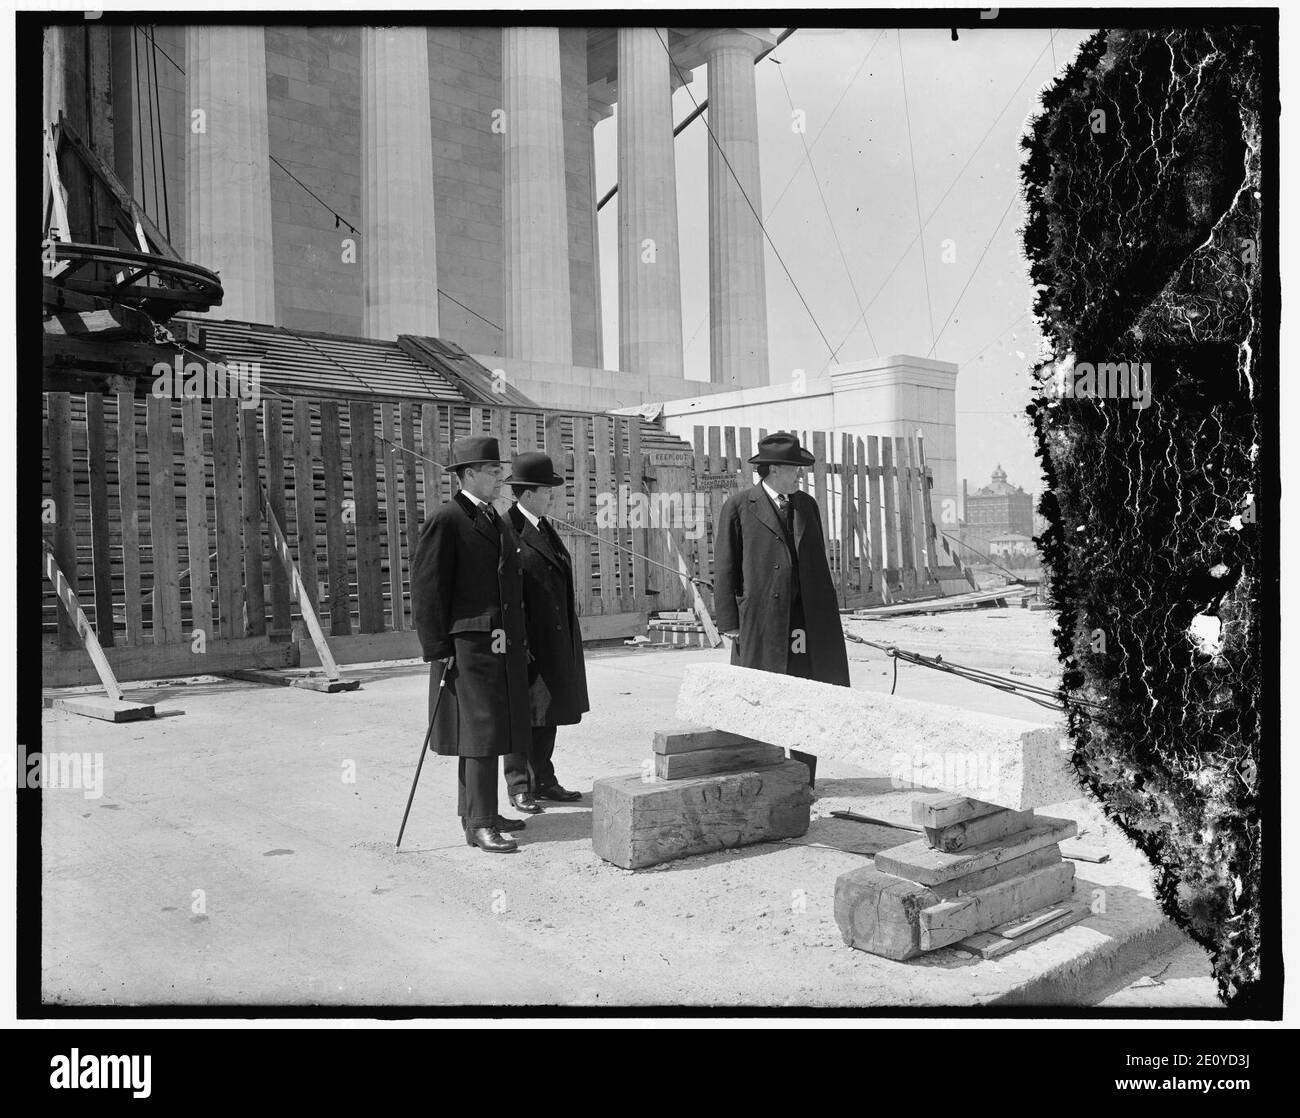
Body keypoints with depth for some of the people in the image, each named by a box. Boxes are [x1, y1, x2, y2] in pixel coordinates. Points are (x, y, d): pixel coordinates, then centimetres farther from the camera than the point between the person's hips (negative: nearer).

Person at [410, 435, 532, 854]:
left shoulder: (500, 522, 17)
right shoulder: (445, 522, -9)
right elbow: (426, 590, -12)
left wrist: (521, 641, 17)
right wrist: (438, 650, -14)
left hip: (504, 648, 8)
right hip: (468, 647, -8)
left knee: (492, 731, 14)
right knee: (479, 733, -6)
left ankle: (475, 811, 26)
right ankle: (479, 824, 2)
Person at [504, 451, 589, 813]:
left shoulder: (545, 527, 15)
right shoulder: (507, 530, -13)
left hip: (555, 640, 8)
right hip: (524, 640, -8)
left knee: (548, 714, 13)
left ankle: (543, 780, 23)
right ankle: (519, 787, 11)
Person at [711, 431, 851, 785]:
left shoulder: (807, 506, 15)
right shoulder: (738, 508, 0)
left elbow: (819, 564, 17)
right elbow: (724, 568, -2)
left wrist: (828, 617, 13)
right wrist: (729, 623, -8)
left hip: (807, 621, 4)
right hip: (760, 619, -4)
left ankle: (803, 782, 14)